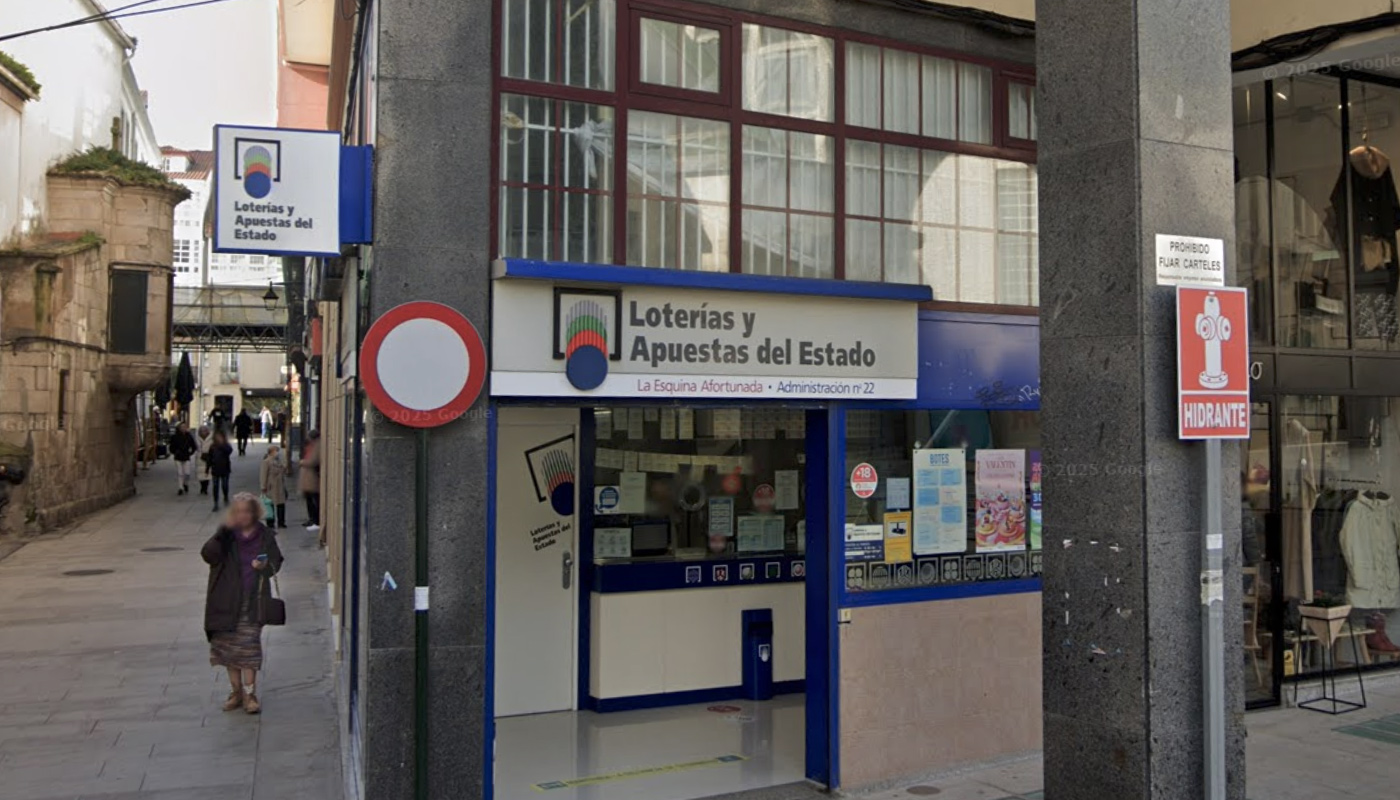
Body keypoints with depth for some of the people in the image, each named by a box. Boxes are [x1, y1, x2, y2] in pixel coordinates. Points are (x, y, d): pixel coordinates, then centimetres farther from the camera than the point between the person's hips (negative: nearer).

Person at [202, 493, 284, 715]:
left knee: (249, 647, -4)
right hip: (227, 602, 2)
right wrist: (224, 530, -22)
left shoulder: (265, 536, 0)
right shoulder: (227, 536, 0)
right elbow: (208, 555, -14)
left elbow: (276, 561, 5)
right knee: (228, 647, 8)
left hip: (252, 602, -2)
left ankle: (250, 694, 4)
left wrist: (265, 566, -17)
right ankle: (236, 691, 22)